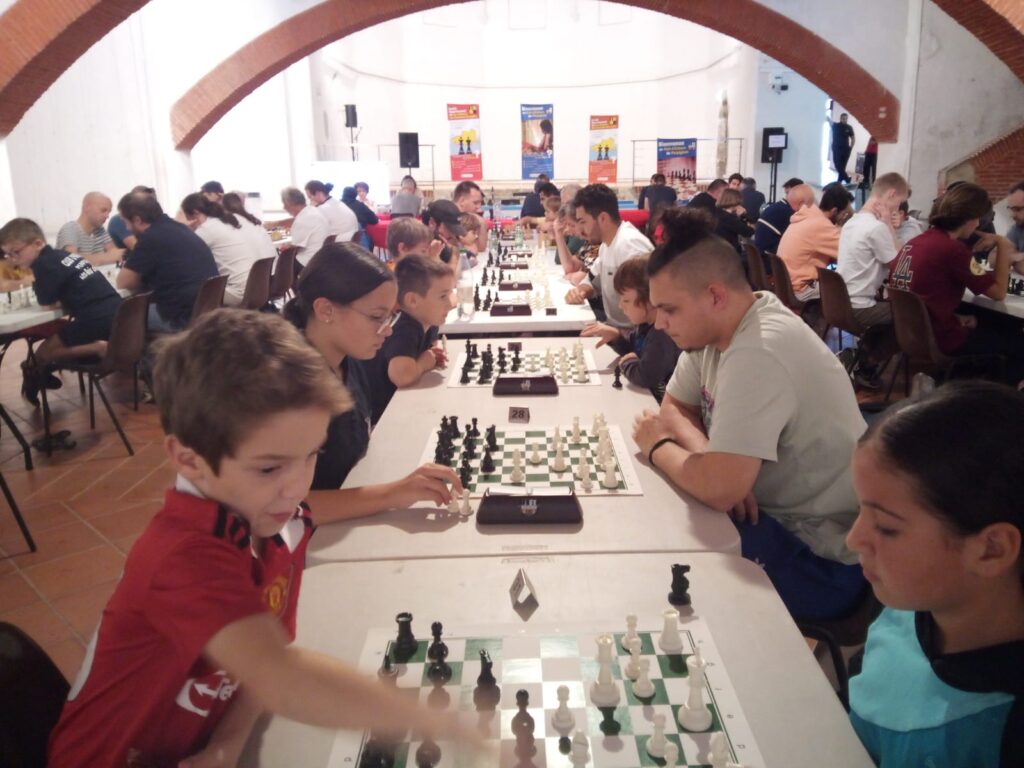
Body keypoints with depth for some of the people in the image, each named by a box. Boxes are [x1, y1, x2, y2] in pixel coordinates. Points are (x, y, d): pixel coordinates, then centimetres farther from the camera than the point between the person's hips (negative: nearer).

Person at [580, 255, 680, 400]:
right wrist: (616, 334, -1)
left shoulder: (664, 333, -29)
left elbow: (645, 377, -33)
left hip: (658, 403, -9)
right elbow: (635, 343, 21)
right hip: (643, 394, 9)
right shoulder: (647, 323, 2)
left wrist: (626, 362, -12)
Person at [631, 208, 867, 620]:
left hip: (821, 558, -8)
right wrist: (707, 455, -14)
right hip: (776, 511, 8)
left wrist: (657, 447, -14)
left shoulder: (757, 353, -31)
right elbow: (675, 407, 8)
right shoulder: (713, 325, -3)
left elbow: (720, 489, -35)